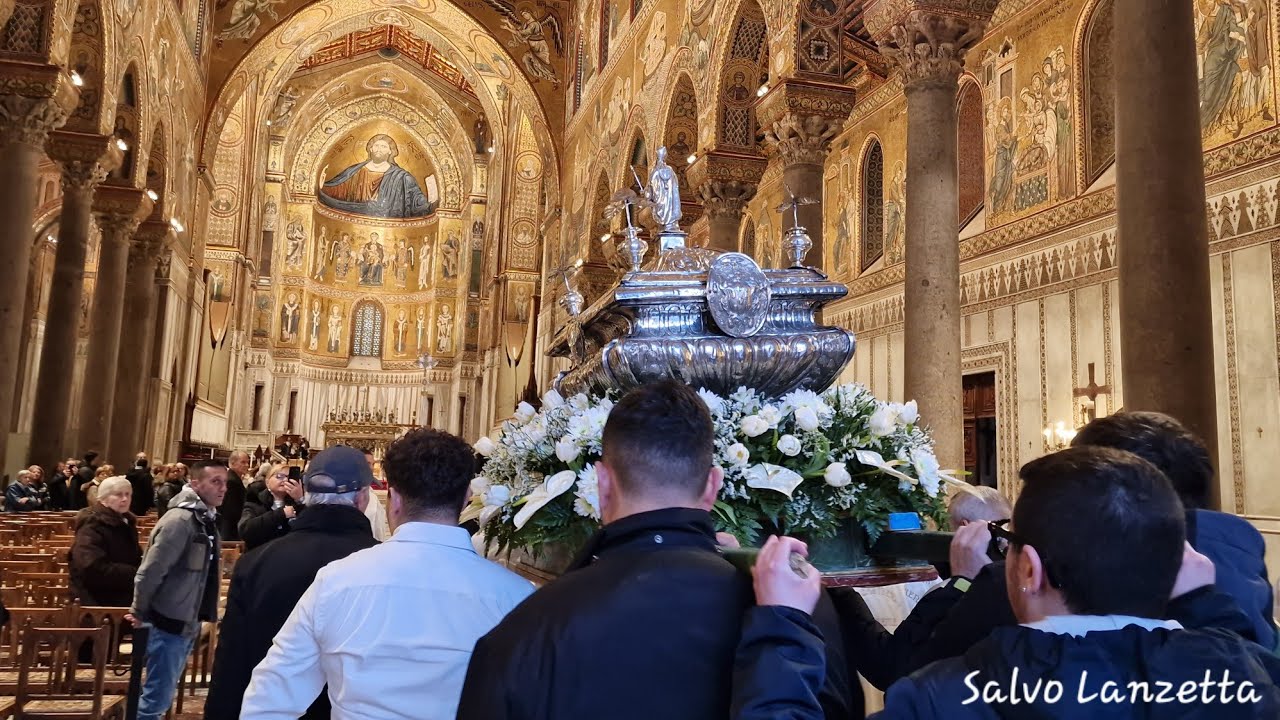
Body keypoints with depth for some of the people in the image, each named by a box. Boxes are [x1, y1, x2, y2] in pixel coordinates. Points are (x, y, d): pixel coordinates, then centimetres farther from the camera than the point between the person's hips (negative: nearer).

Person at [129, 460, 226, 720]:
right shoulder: (180, 519, -20)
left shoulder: (207, 519, 8)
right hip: (170, 622, -9)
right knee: (158, 696, 1)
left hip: (189, 623, 9)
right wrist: (140, 612, -11)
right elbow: (150, 572, -21)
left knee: (162, 693, 19)